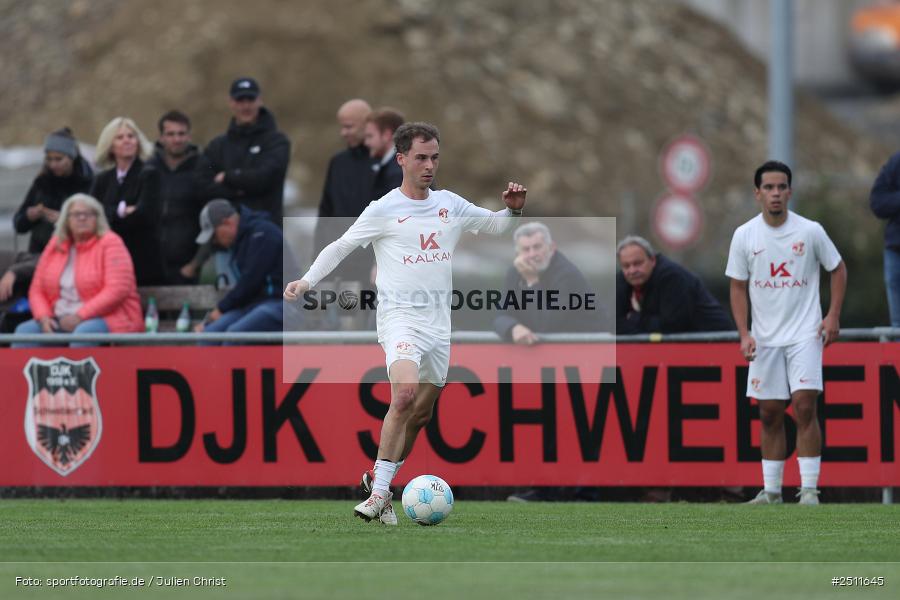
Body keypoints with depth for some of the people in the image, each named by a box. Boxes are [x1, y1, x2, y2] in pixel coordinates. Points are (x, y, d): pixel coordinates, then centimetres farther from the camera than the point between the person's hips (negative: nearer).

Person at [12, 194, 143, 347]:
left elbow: (118, 290, -15)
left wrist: (80, 316, -20)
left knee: (84, 332, -38)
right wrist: (43, 317, -8)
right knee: (24, 331, -18)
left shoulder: (110, 243, -3)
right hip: (62, 321, 6)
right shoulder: (55, 245, 13)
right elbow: (37, 290, 14)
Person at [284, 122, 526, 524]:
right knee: (405, 393, -28)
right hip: (399, 314, -6)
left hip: (438, 321, 6)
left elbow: (494, 225, 25)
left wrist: (513, 209, 5)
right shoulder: (383, 211, -3)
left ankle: (378, 479, 26)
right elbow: (340, 246, 6)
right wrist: (307, 281, -4)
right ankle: (379, 493, -23)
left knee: (421, 414, 8)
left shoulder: (451, 205, 11)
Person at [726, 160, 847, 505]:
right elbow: (738, 287, 5)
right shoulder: (744, 236, -1)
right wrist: (744, 333, -4)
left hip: (805, 334, -2)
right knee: (769, 414, 5)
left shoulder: (810, 231, -5)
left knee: (804, 407, -13)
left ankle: (809, 490, -9)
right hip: (765, 338, 2)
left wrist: (833, 316, -3)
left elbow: (837, 269, 7)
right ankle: (771, 492, 13)